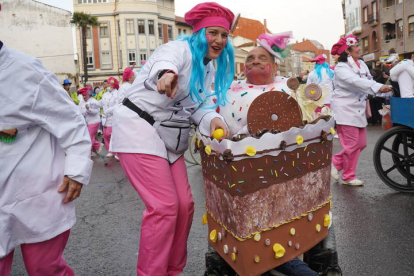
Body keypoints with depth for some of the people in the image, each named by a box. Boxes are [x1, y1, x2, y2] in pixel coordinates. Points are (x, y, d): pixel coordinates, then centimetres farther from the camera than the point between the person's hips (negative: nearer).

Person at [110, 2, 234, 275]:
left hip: (169, 138, 9)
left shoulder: (208, 69, 13)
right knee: (165, 206, -13)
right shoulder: (179, 49, -12)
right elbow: (164, 62, -37)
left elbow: (200, 105, 3)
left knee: (185, 204, 7)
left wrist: (213, 119, -21)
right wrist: (168, 74, -62)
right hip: (140, 130, -8)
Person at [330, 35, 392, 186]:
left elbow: (369, 82, 5)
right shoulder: (341, 68, -12)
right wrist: (379, 87, -37)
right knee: (351, 144, -3)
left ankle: (336, 162, 25)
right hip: (345, 109, -8)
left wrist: (387, 92, -8)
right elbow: (356, 82, -28)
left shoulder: (361, 64, 11)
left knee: (361, 144, 9)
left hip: (359, 109, 8)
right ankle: (348, 176, 13)